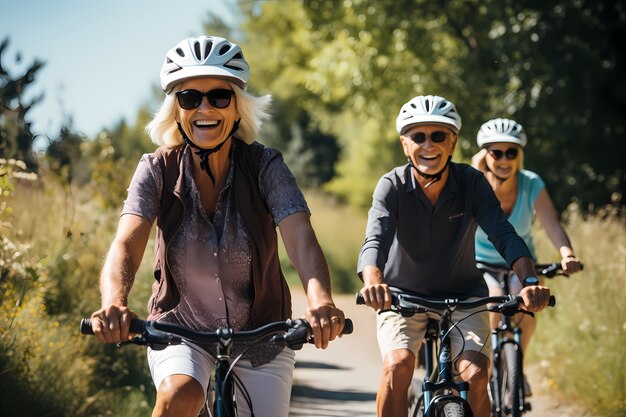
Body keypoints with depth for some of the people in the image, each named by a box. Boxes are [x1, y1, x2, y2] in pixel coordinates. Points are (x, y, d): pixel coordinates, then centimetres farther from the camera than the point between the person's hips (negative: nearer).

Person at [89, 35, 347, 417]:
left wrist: (321, 303, -49)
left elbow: (302, 241, -27)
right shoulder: (158, 170, -12)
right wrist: (114, 303, -48)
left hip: (260, 336, 1)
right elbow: (126, 245, -26)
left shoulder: (265, 166, -14)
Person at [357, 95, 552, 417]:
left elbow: (504, 235, -24)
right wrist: (373, 282, -54)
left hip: (463, 296, 1)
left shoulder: (471, 182, -14)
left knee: (475, 375, -20)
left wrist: (530, 280, -44)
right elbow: (375, 241, -31)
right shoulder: (392, 186, -17)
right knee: (397, 365, -27)